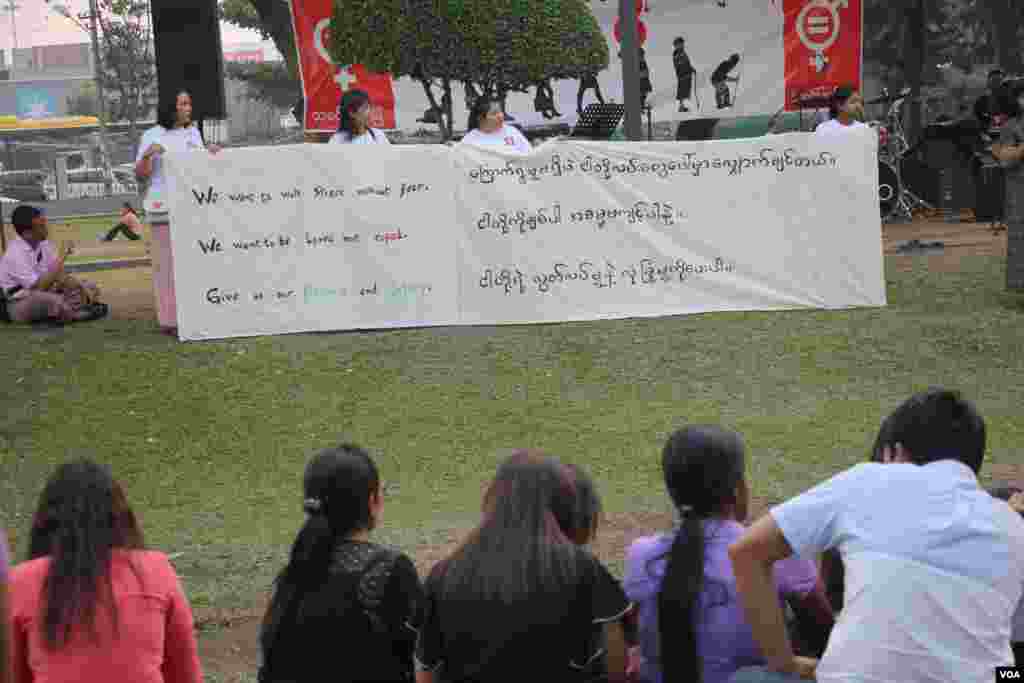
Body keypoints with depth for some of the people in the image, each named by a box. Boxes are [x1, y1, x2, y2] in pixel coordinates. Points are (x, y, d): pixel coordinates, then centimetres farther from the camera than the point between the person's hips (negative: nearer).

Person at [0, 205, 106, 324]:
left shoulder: (43, 243, 0)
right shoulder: (15, 253, -24)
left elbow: (60, 274, 5)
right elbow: (39, 287, -28)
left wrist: (80, 286, -12)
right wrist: (61, 259, -28)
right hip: (18, 304, -8)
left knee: (91, 288, 5)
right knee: (53, 300, -39)